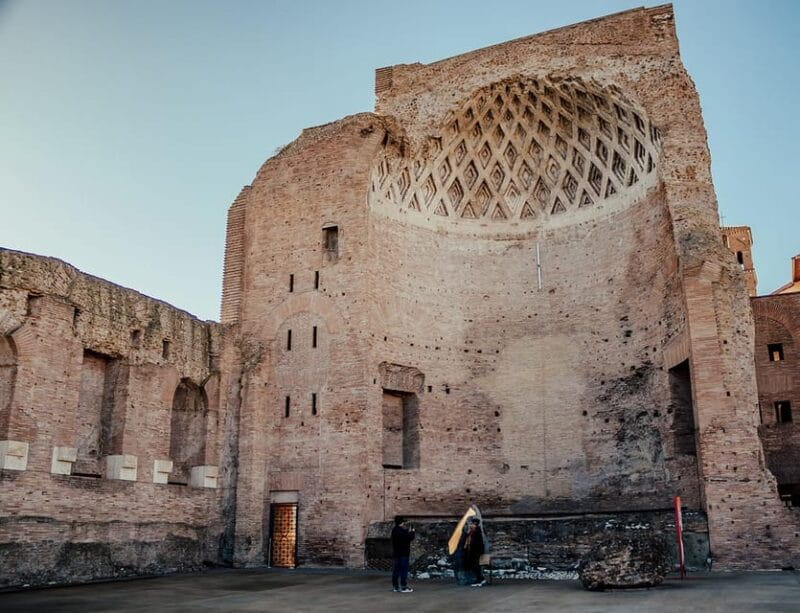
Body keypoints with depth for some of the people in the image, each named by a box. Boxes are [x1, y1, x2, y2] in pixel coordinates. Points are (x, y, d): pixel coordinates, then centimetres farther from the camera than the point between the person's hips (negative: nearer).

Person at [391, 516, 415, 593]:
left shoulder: (394, 530, 9)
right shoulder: (402, 531, -18)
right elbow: (410, 538, -16)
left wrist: (408, 531, 14)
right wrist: (412, 531, 1)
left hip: (395, 554, 8)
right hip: (403, 554, -8)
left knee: (395, 570, 10)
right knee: (404, 570, -3)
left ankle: (395, 586, 14)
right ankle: (404, 587, -2)